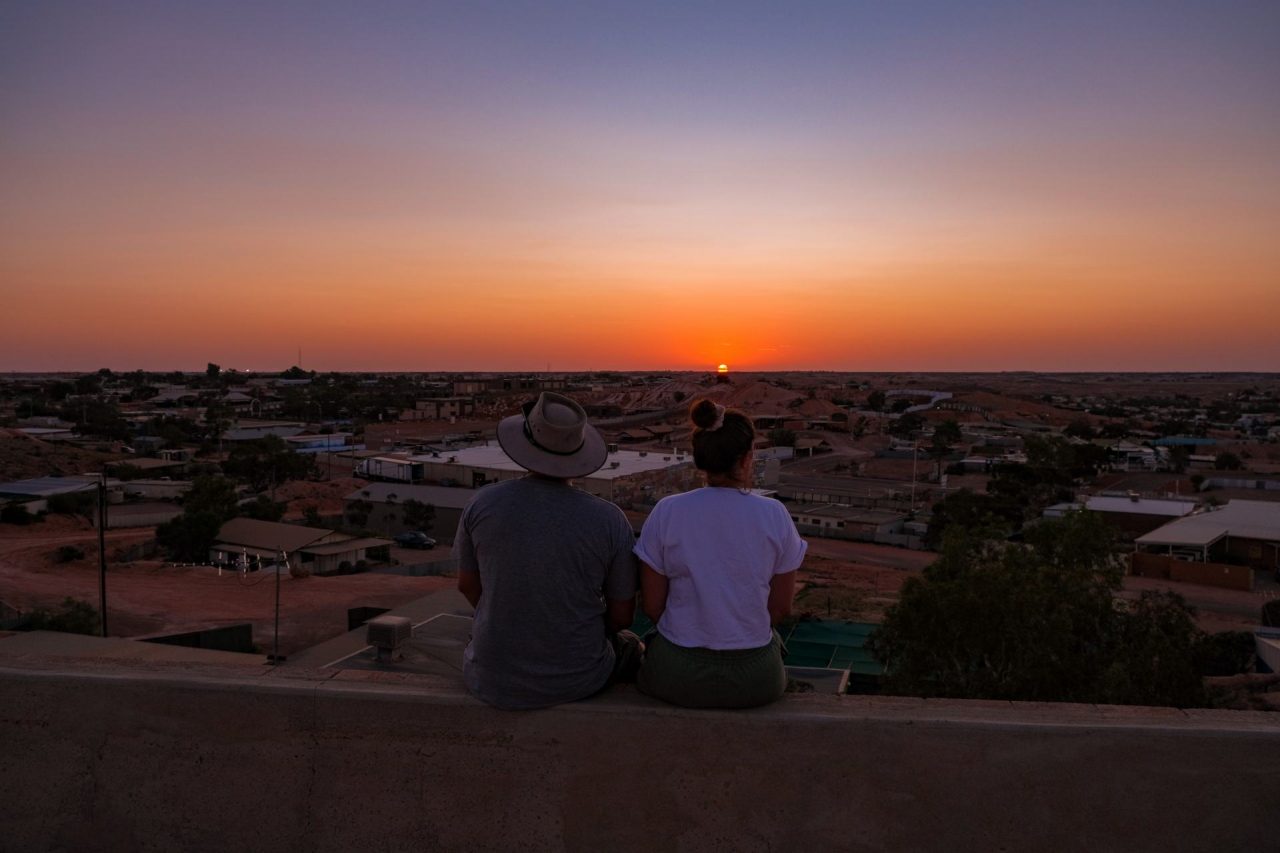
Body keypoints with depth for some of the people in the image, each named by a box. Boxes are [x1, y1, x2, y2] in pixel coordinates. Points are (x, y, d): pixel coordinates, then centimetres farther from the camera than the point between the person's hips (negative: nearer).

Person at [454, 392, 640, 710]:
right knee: (629, 645, 34)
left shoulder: (483, 503, -13)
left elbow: (467, 584, 3)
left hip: (493, 681, 1)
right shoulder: (610, 520, -16)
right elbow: (622, 615, -5)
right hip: (577, 678, -1)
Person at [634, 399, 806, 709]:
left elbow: (652, 606, -4)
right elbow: (781, 608, -1)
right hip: (755, 680, 1)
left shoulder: (667, 512, -10)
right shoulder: (774, 515, -9)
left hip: (678, 678, 0)